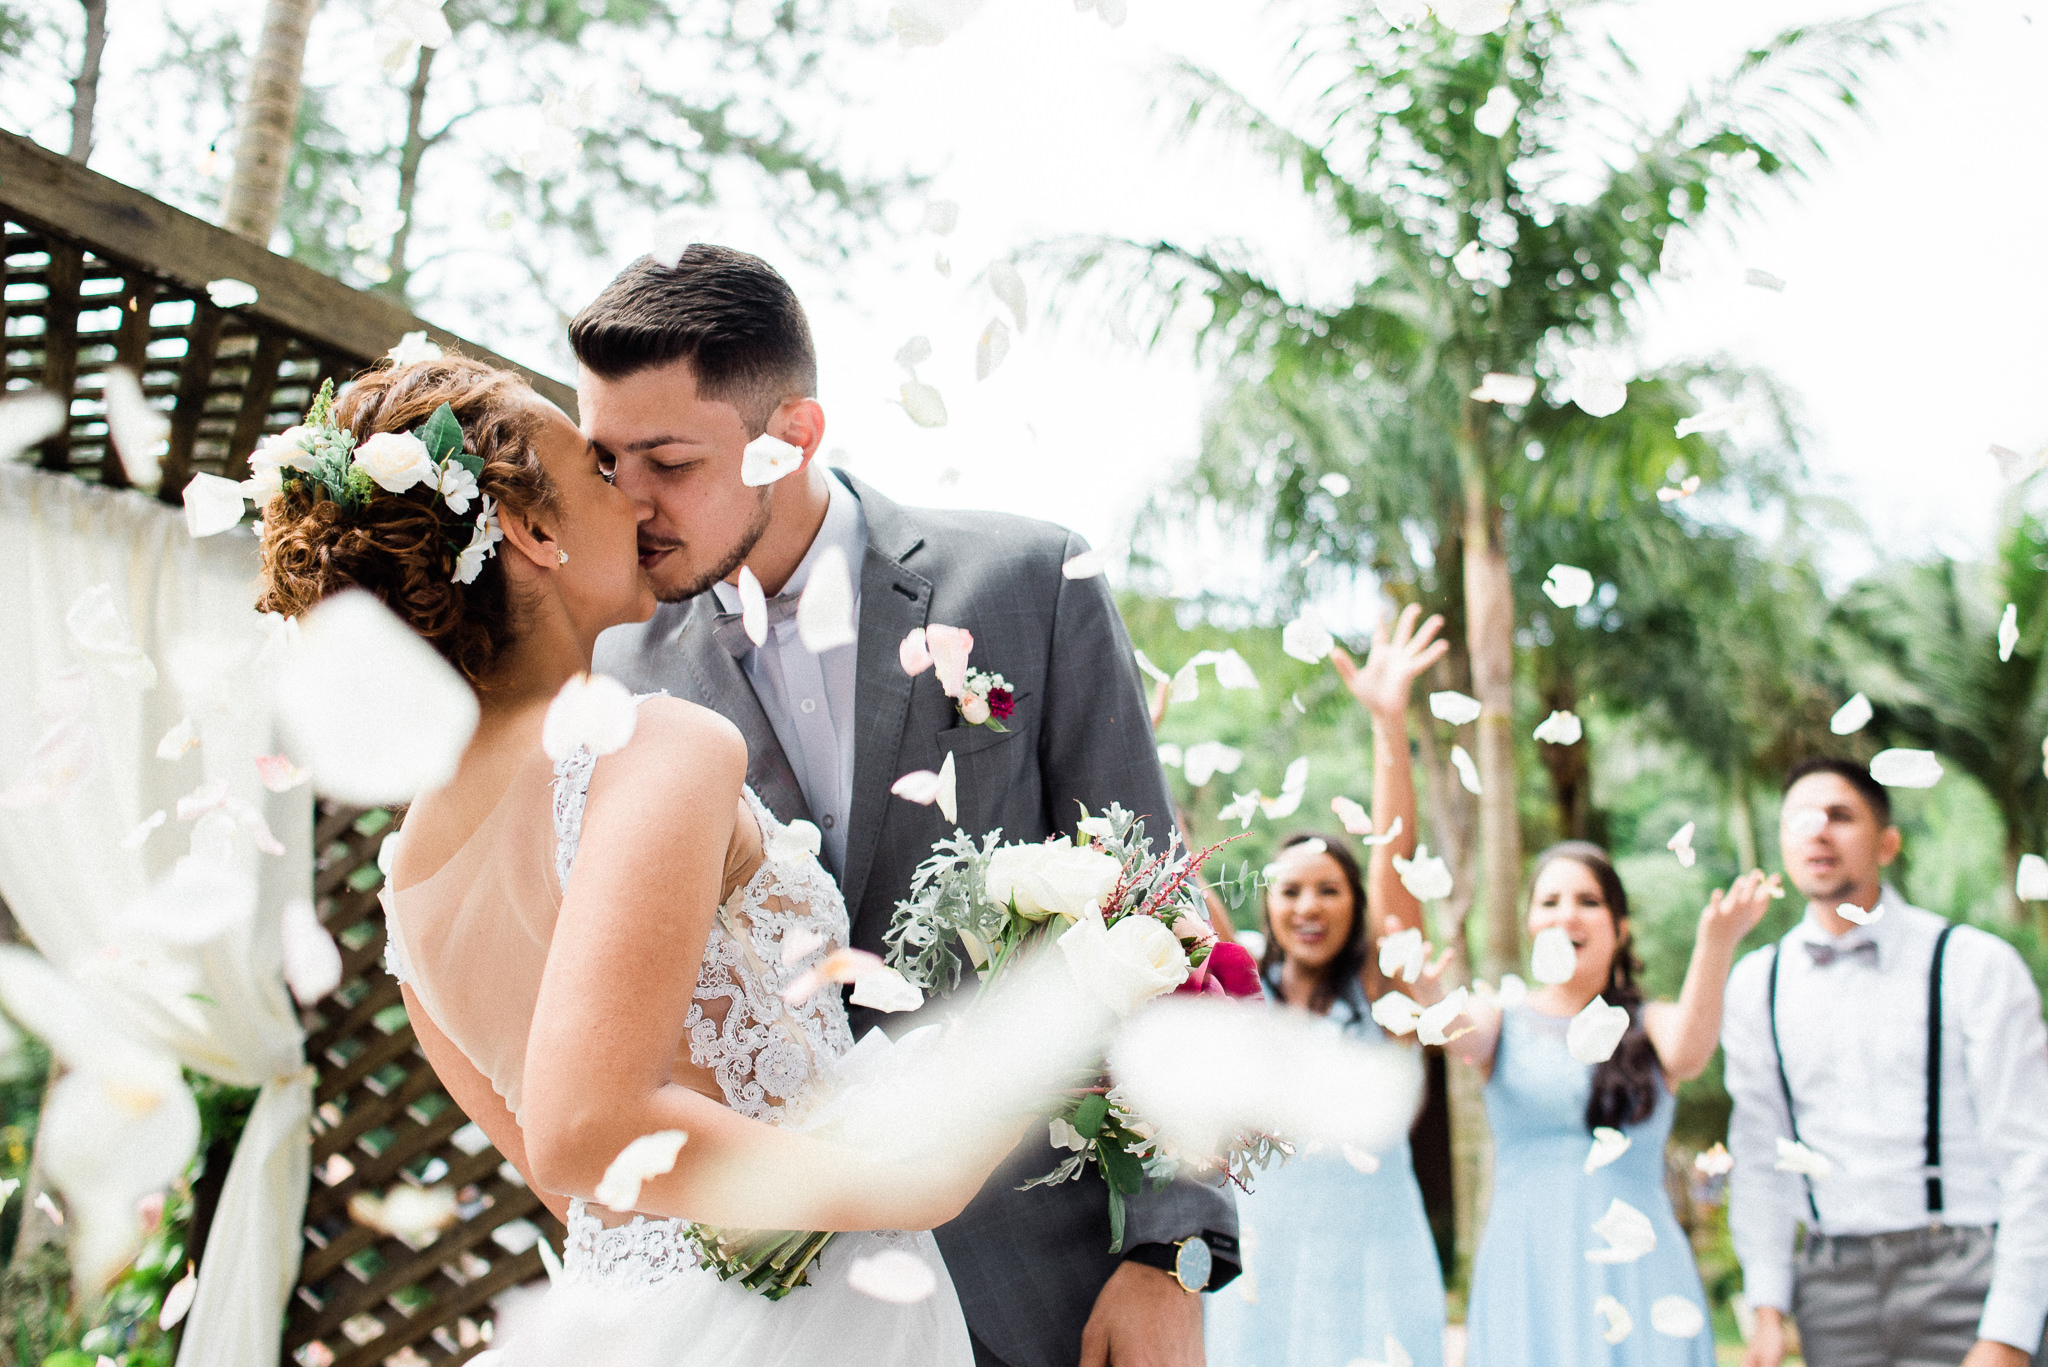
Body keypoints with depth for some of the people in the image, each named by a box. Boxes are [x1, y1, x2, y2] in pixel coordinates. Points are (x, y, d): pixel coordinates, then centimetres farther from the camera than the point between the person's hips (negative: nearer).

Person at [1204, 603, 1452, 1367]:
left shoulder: (1376, 988, -1)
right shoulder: (1244, 987, 7)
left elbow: (1394, 855, -12)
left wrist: (1390, 723, -23)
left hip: (1367, 1251, -2)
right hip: (1262, 1249, 2)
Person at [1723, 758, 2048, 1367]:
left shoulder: (1973, 964, -4)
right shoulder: (1756, 984, 7)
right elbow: (1759, 1156, 8)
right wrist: (1769, 1310, 2)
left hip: (1963, 1275, -3)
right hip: (1832, 1285, 3)